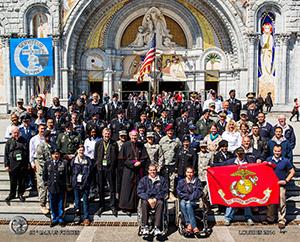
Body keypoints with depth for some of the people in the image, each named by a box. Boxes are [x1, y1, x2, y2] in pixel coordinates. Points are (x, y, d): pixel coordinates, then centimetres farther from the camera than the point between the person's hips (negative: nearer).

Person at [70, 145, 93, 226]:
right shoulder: (73, 160, 5)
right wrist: (74, 182, -4)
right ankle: (77, 216, 20)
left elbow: (89, 173, -3)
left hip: (85, 184, -1)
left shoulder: (88, 160, 0)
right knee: (77, 200, 8)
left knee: (85, 200, 3)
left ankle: (86, 217, 11)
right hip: (76, 184, 2)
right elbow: (72, 172, 6)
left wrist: (84, 184, -9)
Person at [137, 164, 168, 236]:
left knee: (160, 203, -34)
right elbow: (139, 191, 3)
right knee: (144, 203, -33)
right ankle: (145, 226, -29)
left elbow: (164, 191, 5)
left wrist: (156, 199, -11)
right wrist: (148, 199, -13)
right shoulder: (143, 180, 14)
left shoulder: (161, 179, 14)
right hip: (147, 199, 1)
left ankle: (157, 227, -37)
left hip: (157, 199, 0)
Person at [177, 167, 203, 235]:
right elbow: (179, 192, 3)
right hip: (184, 200, 2)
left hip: (194, 202, -1)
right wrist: (188, 196, -10)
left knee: (188, 205, -35)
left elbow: (198, 192, 1)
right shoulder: (181, 182, 12)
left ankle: (189, 225, -36)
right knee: (182, 204, -34)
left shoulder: (197, 180, 10)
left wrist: (190, 199, -12)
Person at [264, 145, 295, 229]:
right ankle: (270, 219, 28)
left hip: (281, 186, -3)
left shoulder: (285, 161, -4)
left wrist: (286, 181, -6)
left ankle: (282, 221, 15)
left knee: (281, 204, 2)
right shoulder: (268, 160, 3)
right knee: (270, 203, 12)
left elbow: (292, 172, 3)